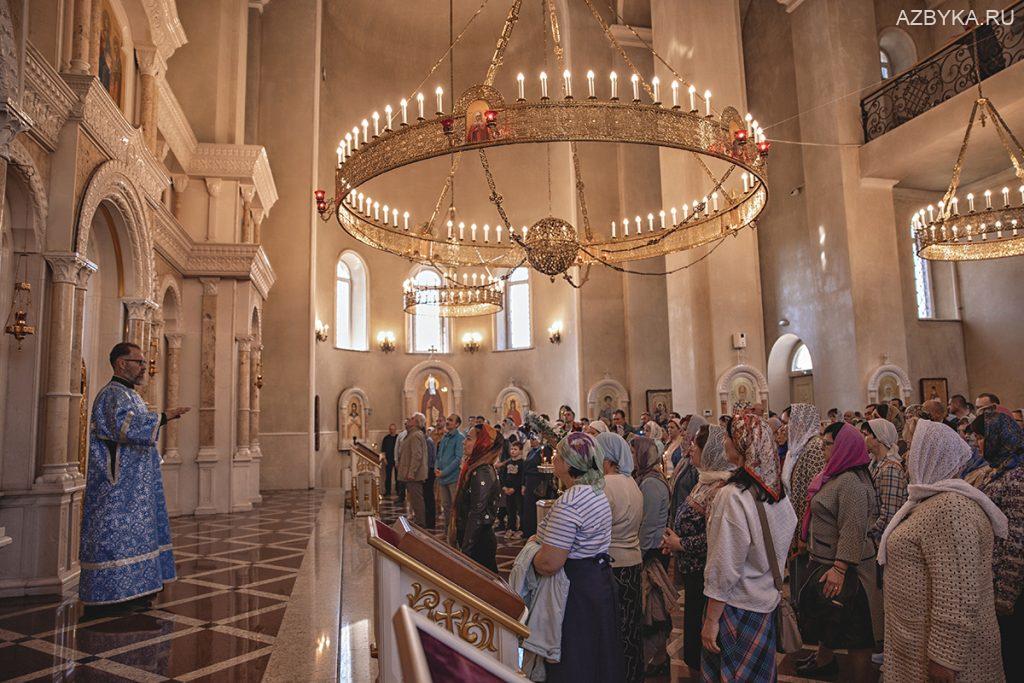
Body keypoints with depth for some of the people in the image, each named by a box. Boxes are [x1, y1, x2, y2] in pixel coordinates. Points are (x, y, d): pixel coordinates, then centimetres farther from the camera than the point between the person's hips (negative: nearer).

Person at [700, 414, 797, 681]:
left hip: (738, 606, -7)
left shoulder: (733, 495, -24)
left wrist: (711, 620, -14)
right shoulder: (777, 490, -2)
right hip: (768, 600, 7)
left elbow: (725, 567, -21)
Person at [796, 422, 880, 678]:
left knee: (852, 628, 4)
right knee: (825, 616, 25)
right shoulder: (835, 476, 8)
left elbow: (853, 530, -30)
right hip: (823, 561, 10)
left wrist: (839, 568, -32)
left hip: (844, 567, -10)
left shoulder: (851, 482, -24)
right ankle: (823, 660, 44)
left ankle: (859, 675, 18)